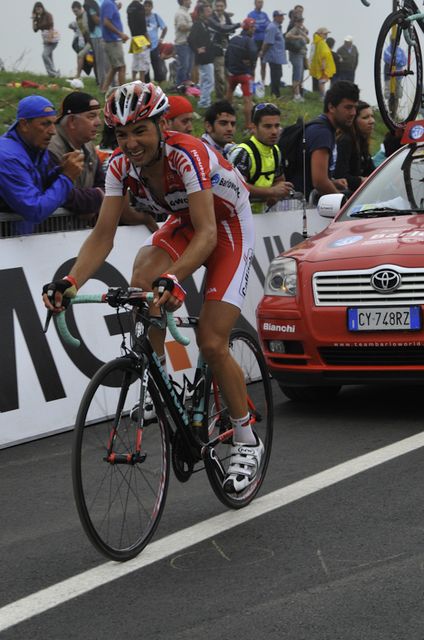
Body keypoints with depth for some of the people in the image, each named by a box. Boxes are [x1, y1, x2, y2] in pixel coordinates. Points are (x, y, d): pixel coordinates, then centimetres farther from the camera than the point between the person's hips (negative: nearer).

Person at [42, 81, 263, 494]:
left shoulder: (187, 155, -34)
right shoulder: (121, 166, -16)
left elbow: (207, 232, -42)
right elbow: (103, 234, -19)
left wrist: (173, 278, -59)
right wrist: (70, 282, -36)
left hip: (228, 227, -5)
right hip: (182, 224, 5)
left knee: (211, 344, -13)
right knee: (141, 285, -28)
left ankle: (246, 442, 6)